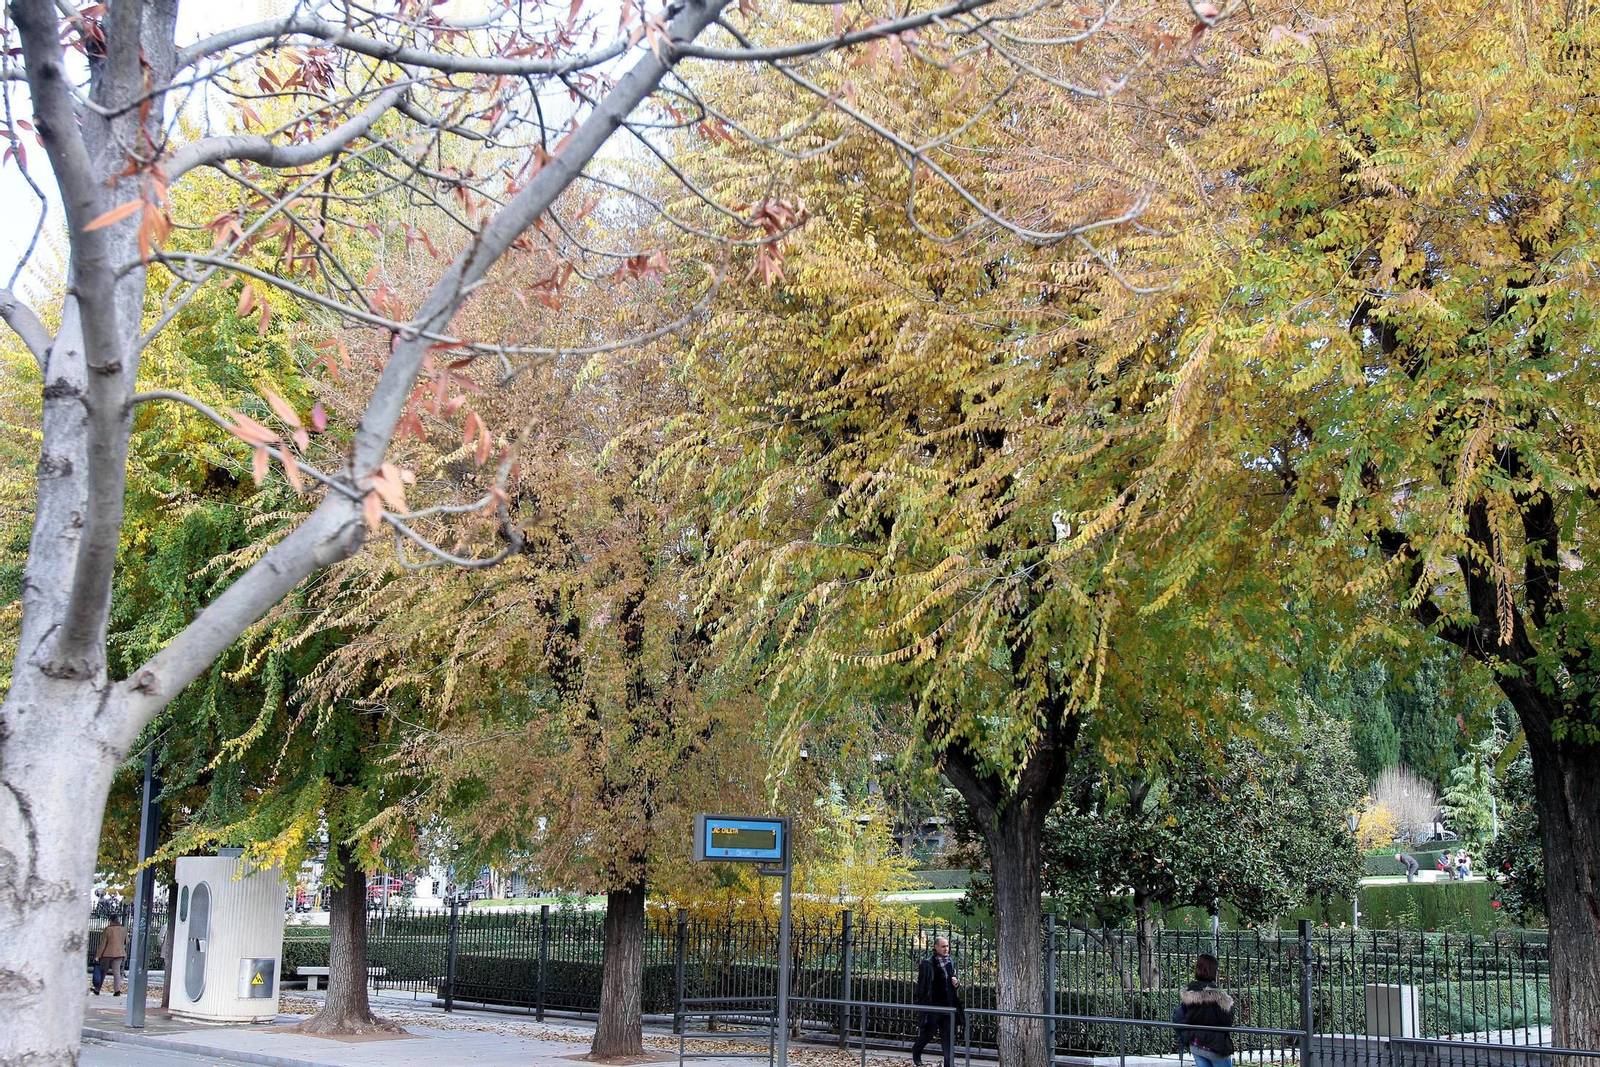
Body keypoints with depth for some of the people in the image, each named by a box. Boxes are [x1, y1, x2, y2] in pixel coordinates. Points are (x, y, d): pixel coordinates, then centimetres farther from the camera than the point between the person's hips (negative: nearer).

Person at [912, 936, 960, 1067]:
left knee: (949, 1036, 4)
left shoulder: (952, 963, 10)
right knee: (929, 1031, 6)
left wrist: (957, 983, -1)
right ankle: (916, 1051, 32)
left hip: (949, 1005, 5)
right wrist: (922, 1003, -10)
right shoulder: (927, 964, -8)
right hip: (933, 1005, -5)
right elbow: (922, 986, -7)